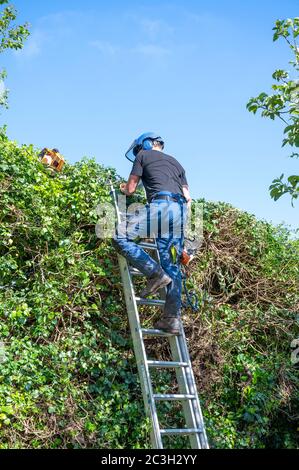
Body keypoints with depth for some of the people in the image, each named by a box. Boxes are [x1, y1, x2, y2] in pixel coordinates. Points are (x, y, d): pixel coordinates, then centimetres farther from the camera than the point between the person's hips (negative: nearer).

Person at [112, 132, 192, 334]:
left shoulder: (143, 154, 17)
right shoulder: (176, 162, 33)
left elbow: (130, 189, 16)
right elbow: (188, 198, 26)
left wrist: (124, 188, 39)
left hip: (161, 204, -6)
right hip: (181, 209, 7)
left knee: (121, 235, -4)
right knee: (172, 266, 5)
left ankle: (155, 273, -14)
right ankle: (173, 319, -1)